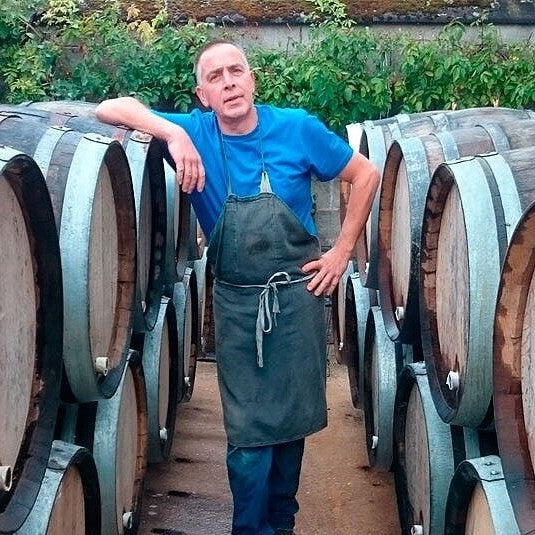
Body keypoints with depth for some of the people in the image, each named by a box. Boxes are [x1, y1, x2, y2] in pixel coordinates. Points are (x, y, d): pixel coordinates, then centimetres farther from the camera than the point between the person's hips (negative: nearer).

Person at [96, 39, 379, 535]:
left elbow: (365, 175, 3)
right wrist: (173, 133, -28)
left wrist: (341, 251, -1)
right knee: (249, 432, -1)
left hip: (297, 294, 1)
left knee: (293, 417, 13)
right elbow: (110, 108, -12)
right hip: (236, 302, -1)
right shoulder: (195, 132, -6)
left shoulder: (297, 128, -7)